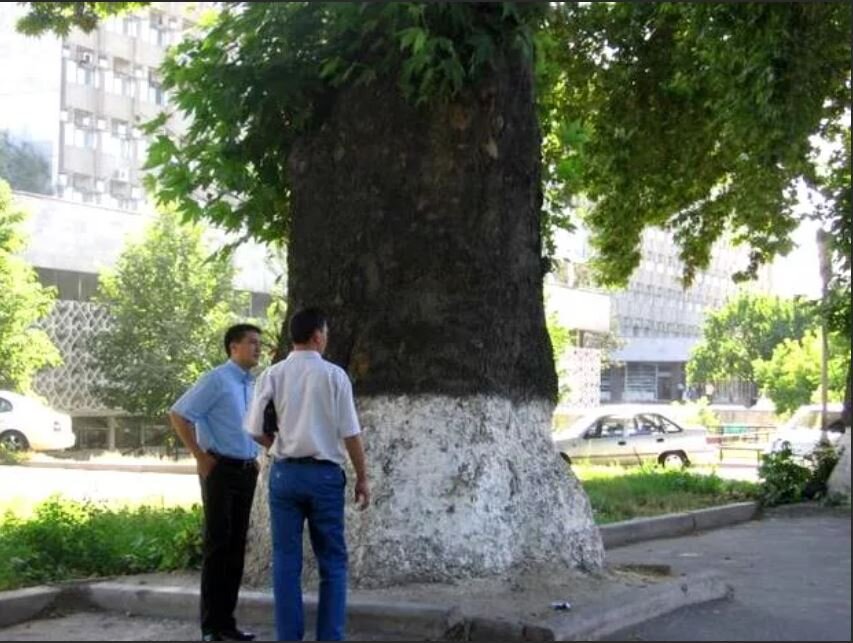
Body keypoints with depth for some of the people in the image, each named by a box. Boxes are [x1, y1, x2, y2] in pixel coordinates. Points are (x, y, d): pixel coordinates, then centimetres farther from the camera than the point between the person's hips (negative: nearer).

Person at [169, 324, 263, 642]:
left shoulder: (252, 385, 13)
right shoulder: (216, 380, -9)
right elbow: (178, 414, -12)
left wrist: (254, 459, 15)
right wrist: (200, 457, -12)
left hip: (246, 471, 7)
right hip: (221, 470, -7)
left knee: (236, 546, 9)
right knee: (218, 544, -4)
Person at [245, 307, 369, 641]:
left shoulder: (272, 375, 0)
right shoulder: (334, 375, -6)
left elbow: (255, 430, 0)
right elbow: (350, 433, -5)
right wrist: (362, 477, 3)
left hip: (285, 473, 2)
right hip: (325, 474, -2)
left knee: (286, 561, 8)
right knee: (332, 562, 8)